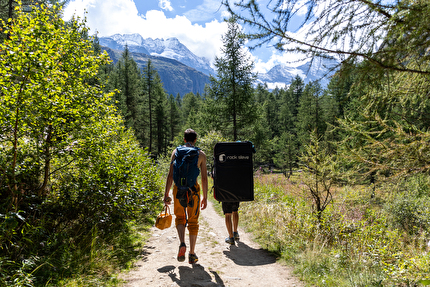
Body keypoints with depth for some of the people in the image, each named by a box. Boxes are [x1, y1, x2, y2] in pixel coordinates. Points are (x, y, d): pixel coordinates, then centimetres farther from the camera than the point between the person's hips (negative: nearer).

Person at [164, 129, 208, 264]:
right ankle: (192, 254, 17)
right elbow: (204, 178, 4)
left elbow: (170, 175, 2)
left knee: (180, 218, 19)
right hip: (193, 189, 0)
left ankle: (182, 244, -3)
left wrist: (166, 194, 6)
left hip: (178, 188, 1)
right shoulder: (201, 154, 6)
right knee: (193, 221, 12)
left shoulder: (176, 152, 6)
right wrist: (205, 197, 11)